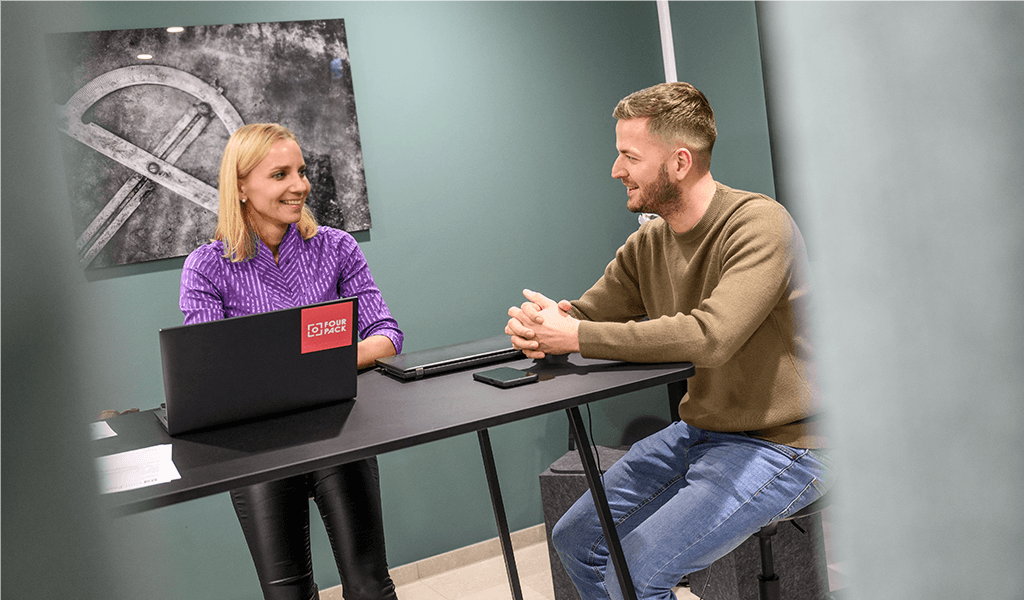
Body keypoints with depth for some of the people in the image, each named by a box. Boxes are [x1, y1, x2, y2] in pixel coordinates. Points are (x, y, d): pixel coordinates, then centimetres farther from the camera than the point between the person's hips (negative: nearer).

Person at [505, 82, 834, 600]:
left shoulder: (759, 224, -20)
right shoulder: (647, 244, 4)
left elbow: (709, 336, -34)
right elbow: (584, 317, 7)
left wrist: (574, 336, -28)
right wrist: (540, 324, -19)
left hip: (778, 445, -8)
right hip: (697, 433, 8)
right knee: (574, 539, 8)